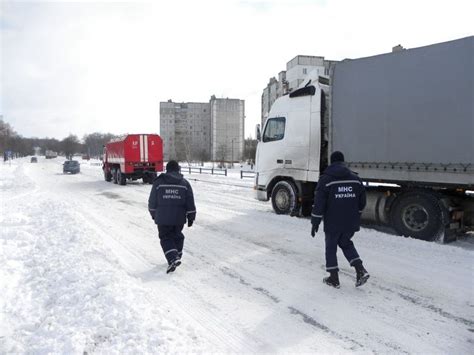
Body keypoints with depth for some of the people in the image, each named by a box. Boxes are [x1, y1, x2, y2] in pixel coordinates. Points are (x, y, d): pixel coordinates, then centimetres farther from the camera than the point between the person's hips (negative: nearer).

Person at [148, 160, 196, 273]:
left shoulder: (158, 182, -2)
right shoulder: (184, 183, 1)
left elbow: (152, 201, 3)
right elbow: (190, 203, 1)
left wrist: (153, 213, 19)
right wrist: (191, 217, 9)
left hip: (163, 218, -2)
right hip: (179, 218, 2)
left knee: (166, 238, 5)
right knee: (177, 235, 20)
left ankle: (173, 259, -12)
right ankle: (177, 255, 32)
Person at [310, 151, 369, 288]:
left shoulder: (325, 179, -9)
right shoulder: (355, 179, 5)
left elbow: (319, 203, -12)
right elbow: (362, 202, 10)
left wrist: (315, 223, -5)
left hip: (333, 223, -4)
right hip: (351, 223, 5)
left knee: (331, 248, 11)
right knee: (346, 243, 24)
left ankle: (334, 279, 17)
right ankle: (360, 270, 11)